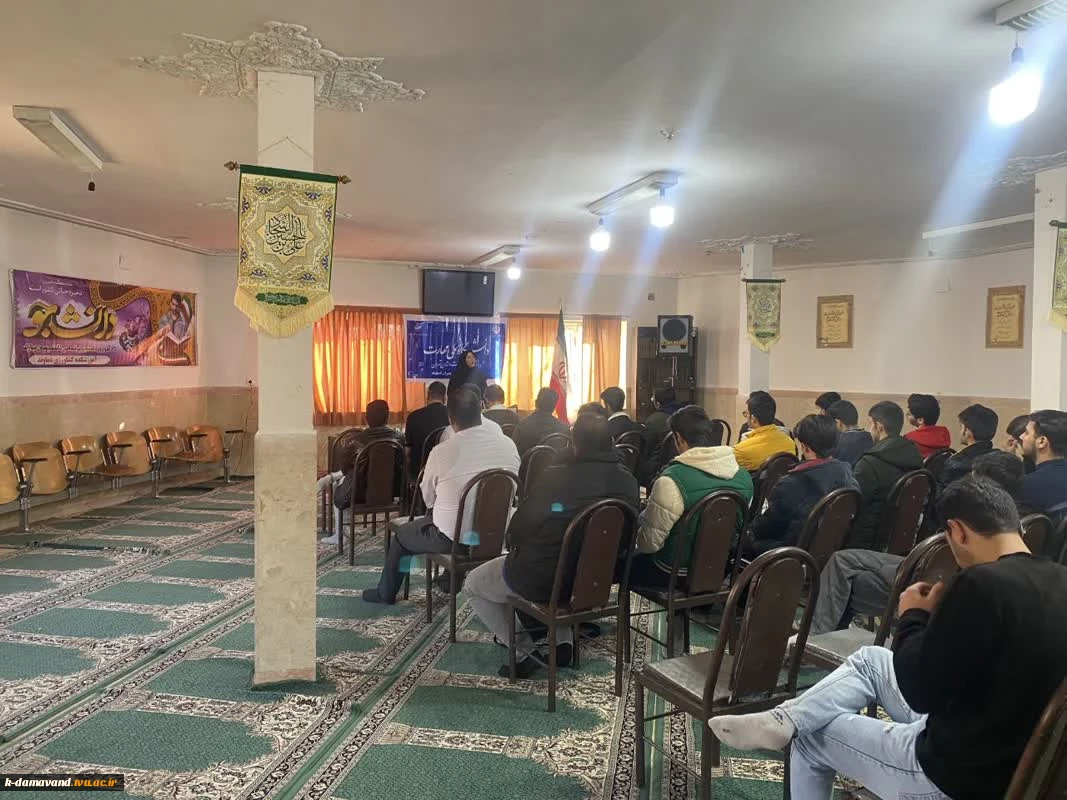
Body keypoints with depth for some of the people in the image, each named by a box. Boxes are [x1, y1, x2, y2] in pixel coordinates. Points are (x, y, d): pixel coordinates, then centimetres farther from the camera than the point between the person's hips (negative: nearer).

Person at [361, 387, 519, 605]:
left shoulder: (441, 452, -19)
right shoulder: (508, 445, -10)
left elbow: (428, 500, -3)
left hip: (453, 538, -4)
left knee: (400, 535, 24)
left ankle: (386, 593, 43)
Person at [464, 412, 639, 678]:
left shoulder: (553, 477, -18)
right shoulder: (628, 483, -6)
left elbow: (515, 532, -9)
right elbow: (625, 537, 6)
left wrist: (517, 552, 14)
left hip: (539, 580, -5)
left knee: (472, 585, 19)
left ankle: (524, 652, 7)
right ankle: (564, 641, 24)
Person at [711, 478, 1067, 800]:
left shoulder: (984, 583, -29)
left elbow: (919, 690, -21)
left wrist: (915, 616, -7)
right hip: (1015, 751, 8)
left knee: (810, 740, 12)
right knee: (869, 660, 18)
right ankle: (782, 720, 15)